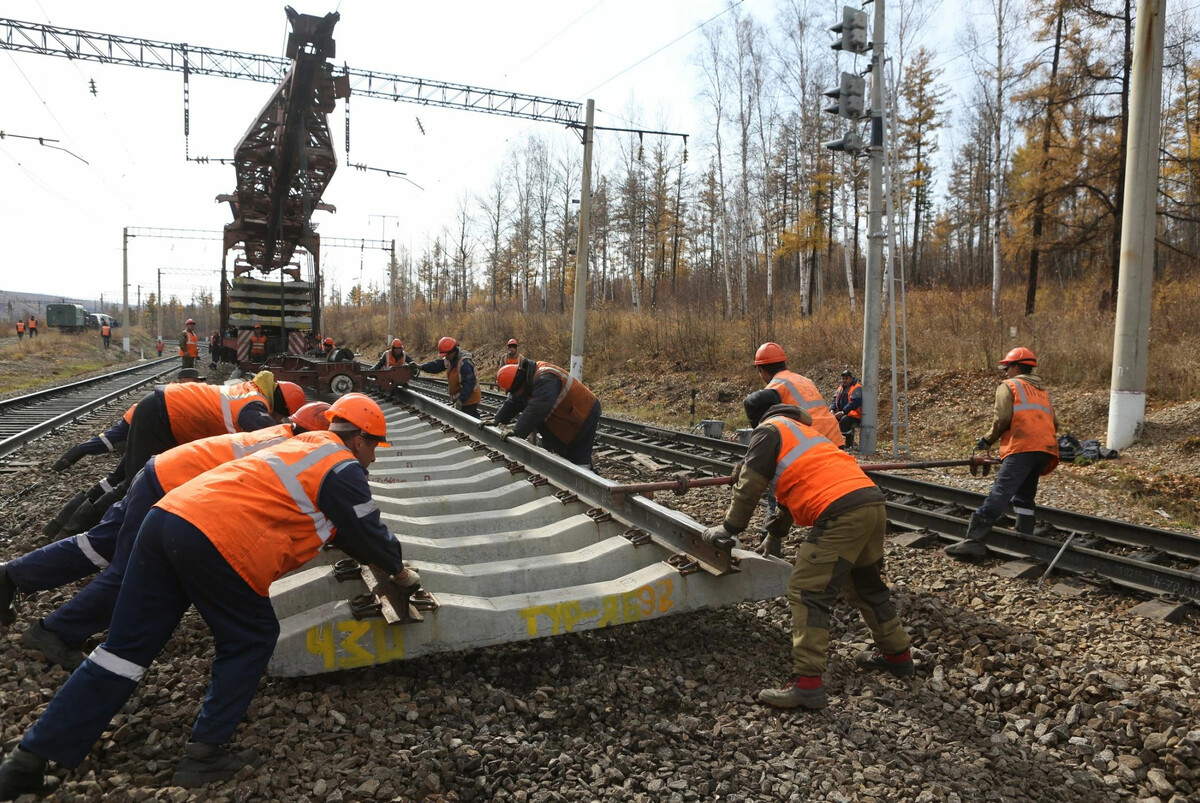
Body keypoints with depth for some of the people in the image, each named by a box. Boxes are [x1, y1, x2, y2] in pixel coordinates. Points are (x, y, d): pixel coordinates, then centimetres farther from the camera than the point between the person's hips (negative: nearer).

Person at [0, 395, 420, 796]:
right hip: (217, 541, -8)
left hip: (169, 513, 8)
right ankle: (203, 754, 13)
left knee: (127, 646, 12)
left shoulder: (304, 445, 29)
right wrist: (400, 572, 25)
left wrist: (366, 554, 44)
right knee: (251, 640, 13)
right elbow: (368, 531, 9)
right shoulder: (344, 468, 3)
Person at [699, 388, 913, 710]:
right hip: (873, 502, 9)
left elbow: (748, 487, 2)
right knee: (867, 584, 27)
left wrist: (728, 528, 13)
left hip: (841, 513, -9)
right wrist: (776, 528, 50)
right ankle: (897, 654, 42)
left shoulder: (770, 430, 5)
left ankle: (807, 684, -8)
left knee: (807, 593, -6)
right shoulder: (804, 429, 32)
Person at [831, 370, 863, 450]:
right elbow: (835, 400, 18)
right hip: (841, 413, 8)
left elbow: (854, 402, -22)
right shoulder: (841, 387, 16)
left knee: (844, 420, -37)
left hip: (854, 415, -8)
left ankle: (849, 444, -23)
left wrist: (843, 412, -25)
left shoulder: (857, 388, -9)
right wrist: (832, 410, -1)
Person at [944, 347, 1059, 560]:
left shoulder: (1009, 386, 9)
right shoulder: (1043, 390, 29)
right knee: (1024, 496, 17)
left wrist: (988, 440, 9)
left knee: (999, 494, -15)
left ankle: (974, 541, -22)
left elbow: (1002, 418, -4)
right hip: (1046, 449, 7)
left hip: (1022, 448, -7)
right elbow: (1054, 422, 22)